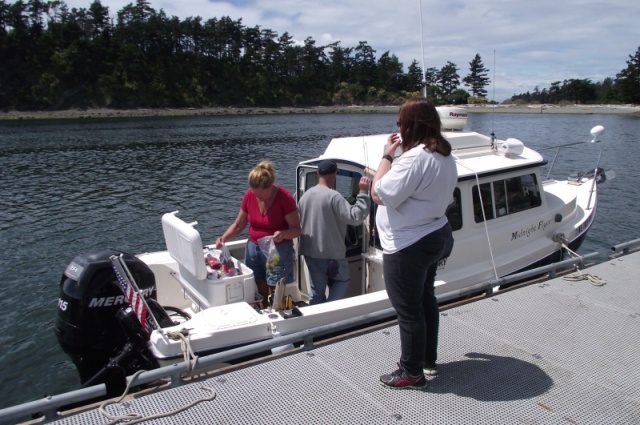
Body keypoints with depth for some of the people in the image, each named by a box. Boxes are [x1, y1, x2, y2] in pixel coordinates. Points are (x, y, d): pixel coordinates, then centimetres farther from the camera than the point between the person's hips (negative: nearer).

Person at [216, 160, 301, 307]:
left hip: (278, 250, -4)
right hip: (253, 248, 4)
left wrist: (283, 234, -34)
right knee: (261, 292, 7)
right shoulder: (249, 195, -5)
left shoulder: (285, 197, -17)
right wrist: (224, 237, -11)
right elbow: (238, 225, 6)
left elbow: (297, 229, -13)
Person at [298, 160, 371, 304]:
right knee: (342, 281, 16)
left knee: (316, 290, 14)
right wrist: (363, 192, -21)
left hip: (310, 252, 6)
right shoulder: (333, 196, -19)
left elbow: (299, 223, 15)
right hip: (331, 253, -6)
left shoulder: (305, 195, 5)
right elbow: (355, 216, -23)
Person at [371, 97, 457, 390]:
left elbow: (380, 195, -26)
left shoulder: (414, 158, -25)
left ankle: (412, 373, 21)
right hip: (435, 236, 10)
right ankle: (428, 359, 40)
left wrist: (387, 156, -17)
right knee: (425, 299, 24)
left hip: (408, 246, -10)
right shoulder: (446, 156, 7)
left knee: (408, 310, 5)